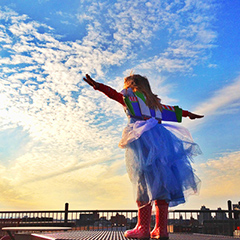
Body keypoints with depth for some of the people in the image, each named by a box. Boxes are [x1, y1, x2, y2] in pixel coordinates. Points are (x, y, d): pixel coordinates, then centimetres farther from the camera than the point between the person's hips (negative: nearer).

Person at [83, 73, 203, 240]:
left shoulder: (131, 96, 10)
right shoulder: (153, 102, 28)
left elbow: (114, 94, -9)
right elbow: (172, 110, 40)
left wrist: (98, 86, -21)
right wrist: (188, 114, 56)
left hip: (144, 139, -6)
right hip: (160, 139, 7)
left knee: (145, 182, -10)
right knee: (160, 182, 3)